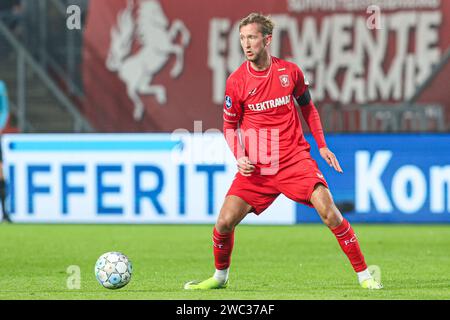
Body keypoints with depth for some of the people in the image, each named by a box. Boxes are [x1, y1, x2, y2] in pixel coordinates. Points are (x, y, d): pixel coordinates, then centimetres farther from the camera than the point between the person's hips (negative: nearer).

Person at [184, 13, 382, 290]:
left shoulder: (290, 71, 0)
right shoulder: (236, 81, -2)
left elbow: (308, 108, 17)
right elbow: (230, 125, 8)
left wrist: (322, 146, 11)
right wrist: (240, 157, -8)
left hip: (295, 160, 0)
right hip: (256, 167, 1)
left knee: (328, 210, -18)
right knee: (225, 222, -9)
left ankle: (364, 274, -8)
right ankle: (220, 276, 19)